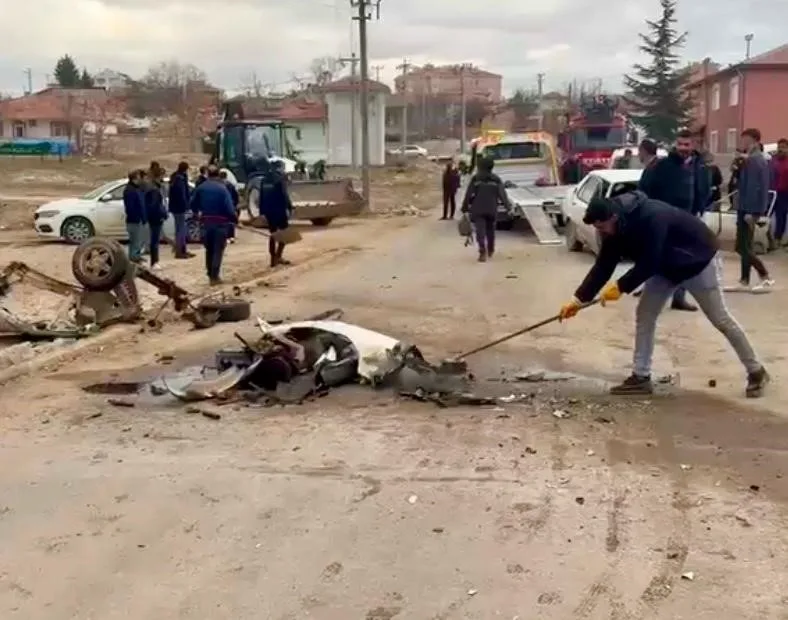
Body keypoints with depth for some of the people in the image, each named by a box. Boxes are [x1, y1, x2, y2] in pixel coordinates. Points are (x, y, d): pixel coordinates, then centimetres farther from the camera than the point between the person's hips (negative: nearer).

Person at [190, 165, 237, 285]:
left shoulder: (200, 188, 2)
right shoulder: (222, 188, -10)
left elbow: (193, 204, 9)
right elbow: (229, 208, -16)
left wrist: (198, 213, 27)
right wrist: (235, 218, -2)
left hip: (206, 222, 4)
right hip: (220, 222, -4)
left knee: (209, 249, 17)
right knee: (218, 250, 3)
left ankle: (210, 274, 20)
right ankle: (214, 276, 0)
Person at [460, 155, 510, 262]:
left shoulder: (475, 179, -1)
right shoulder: (496, 179, 5)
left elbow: (468, 195, -4)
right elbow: (502, 194, 0)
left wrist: (465, 207, 1)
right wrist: (508, 206, 3)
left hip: (478, 210, -3)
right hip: (492, 210, 3)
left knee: (480, 231, -7)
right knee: (490, 230, 19)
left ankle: (483, 252, -22)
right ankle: (490, 251, 31)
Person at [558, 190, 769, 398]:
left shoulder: (651, 218, -39)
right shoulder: (616, 227, -13)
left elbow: (648, 264, -37)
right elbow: (603, 266, -10)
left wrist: (621, 286, -32)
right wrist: (580, 299, -14)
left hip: (697, 260, -7)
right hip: (666, 266, 7)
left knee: (721, 320, 1)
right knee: (644, 315, 0)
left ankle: (756, 372, 18)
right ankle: (641, 377, 6)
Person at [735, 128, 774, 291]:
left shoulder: (752, 160, -16)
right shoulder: (760, 159, 15)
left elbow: (752, 187, -21)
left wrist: (749, 211, -23)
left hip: (749, 208, -10)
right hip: (751, 208, 10)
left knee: (742, 247, -7)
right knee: (745, 246, 12)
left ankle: (766, 278, -2)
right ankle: (744, 281, 16)